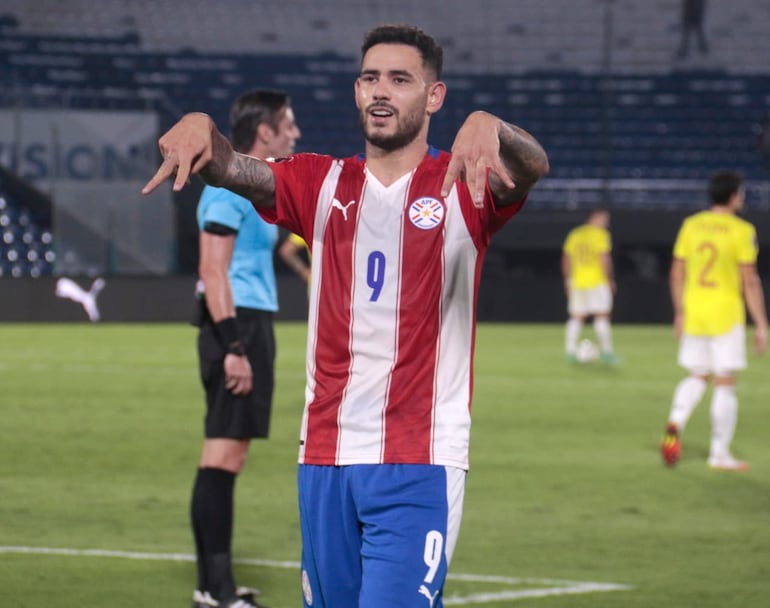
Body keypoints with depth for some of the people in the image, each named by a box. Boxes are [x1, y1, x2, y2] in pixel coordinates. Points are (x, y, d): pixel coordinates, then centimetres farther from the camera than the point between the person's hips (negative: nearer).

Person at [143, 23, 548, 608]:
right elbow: (234, 170, -5)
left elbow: (532, 164, -19)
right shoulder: (321, 183, 11)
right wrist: (201, 128, -28)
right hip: (326, 455, 4)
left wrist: (488, 127, -42)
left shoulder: (462, 185, 1)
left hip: (420, 463, -4)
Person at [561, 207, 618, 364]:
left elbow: (566, 259, 13)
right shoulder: (600, 234, -7)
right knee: (602, 315, -4)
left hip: (577, 281, 6)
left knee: (576, 317, 9)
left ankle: (570, 351, 5)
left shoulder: (574, 234, 11)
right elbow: (604, 258, -14)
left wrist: (568, 280, 21)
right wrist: (610, 279, -6)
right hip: (597, 281, -6)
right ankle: (606, 351, -7)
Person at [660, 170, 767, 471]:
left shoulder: (691, 225, 5)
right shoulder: (741, 231, -10)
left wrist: (680, 312, 19)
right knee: (725, 383, 2)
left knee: (697, 376, 17)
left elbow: (677, 273, 9)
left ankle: (675, 423, -8)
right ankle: (719, 453, 5)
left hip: (693, 313, 5)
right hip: (726, 315, -5)